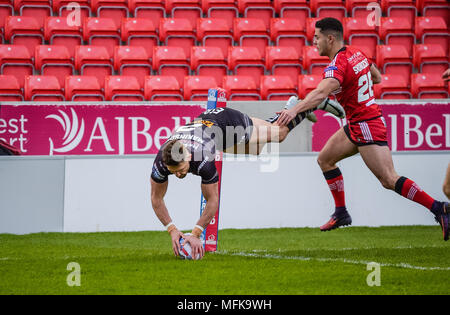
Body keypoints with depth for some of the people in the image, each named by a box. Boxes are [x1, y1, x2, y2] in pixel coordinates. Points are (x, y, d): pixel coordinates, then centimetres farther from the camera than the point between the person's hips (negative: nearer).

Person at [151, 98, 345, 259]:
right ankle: (290, 108, 58)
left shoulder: (203, 159, -48)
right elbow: (156, 199, -24)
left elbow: (213, 200, -38)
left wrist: (195, 234, -42)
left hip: (231, 121, -5)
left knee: (279, 132, 20)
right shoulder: (161, 160, -36)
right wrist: (172, 231, -34)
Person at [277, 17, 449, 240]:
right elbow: (377, 77, 23)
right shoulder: (356, 54, 7)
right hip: (356, 125, 10)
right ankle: (341, 213, 19)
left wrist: (295, 110, -52)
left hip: (366, 126, -10)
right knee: (325, 159, 14)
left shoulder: (337, 66, -21)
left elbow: (320, 93, -40)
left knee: (389, 180, -12)